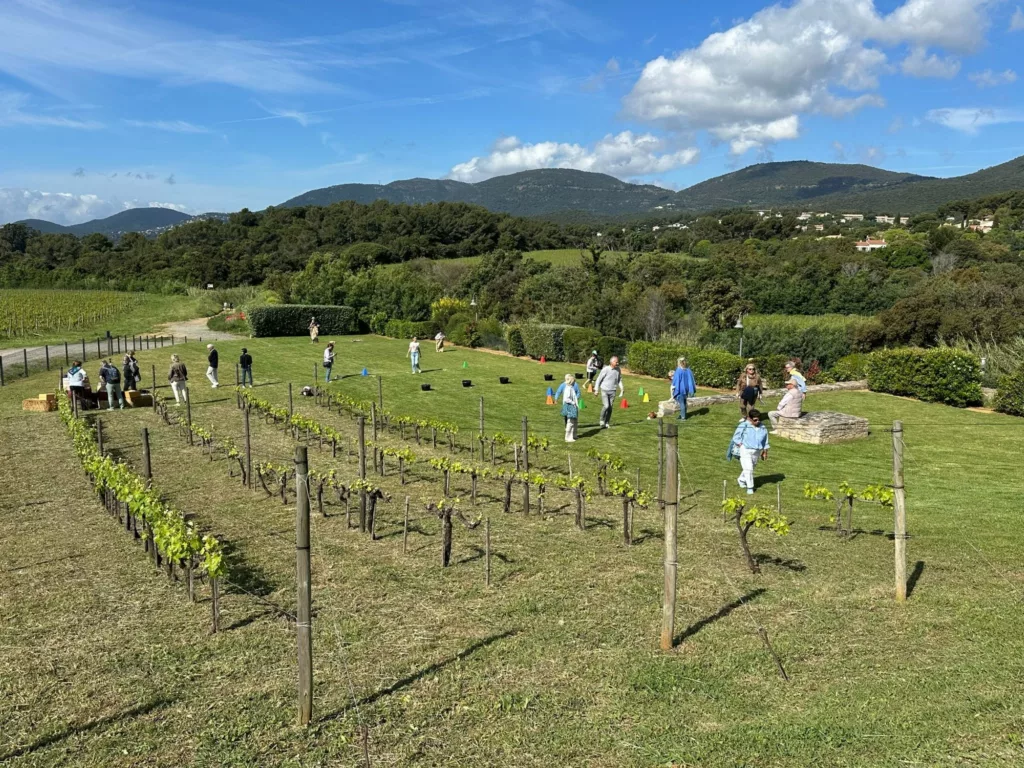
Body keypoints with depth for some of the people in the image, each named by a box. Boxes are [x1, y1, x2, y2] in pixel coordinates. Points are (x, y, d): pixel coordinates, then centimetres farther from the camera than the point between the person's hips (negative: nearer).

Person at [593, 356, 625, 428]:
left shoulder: (618, 370, 3)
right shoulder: (605, 369, -11)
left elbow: (619, 380, 17)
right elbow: (599, 379, -5)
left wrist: (622, 388, 4)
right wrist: (596, 390, -7)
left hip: (612, 391, 4)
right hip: (604, 390, -4)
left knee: (610, 407, 4)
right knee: (606, 406, -16)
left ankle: (607, 423, 17)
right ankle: (602, 421, 2)